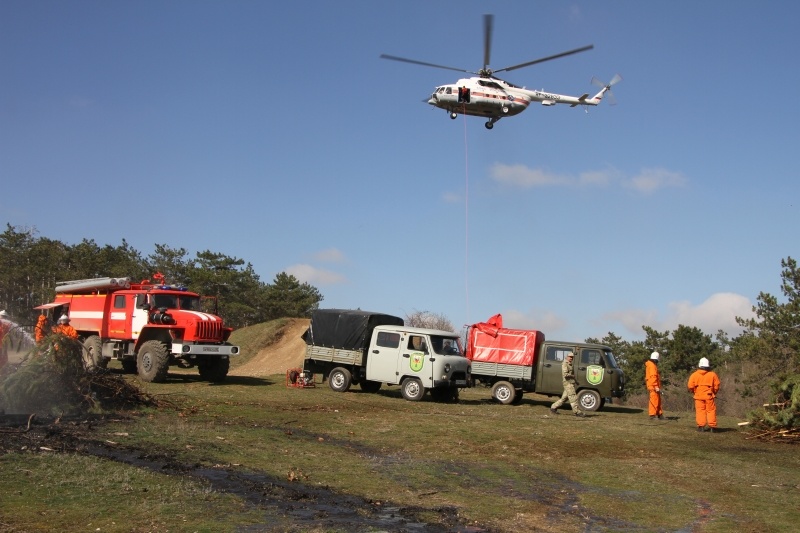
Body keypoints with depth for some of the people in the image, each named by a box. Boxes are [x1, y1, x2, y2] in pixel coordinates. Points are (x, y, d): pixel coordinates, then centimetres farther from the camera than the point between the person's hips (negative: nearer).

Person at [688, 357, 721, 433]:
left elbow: (690, 386, -2)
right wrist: (714, 392, 20)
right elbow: (716, 385, 3)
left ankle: (701, 426, -3)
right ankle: (712, 426, 1)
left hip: (699, 396, 0)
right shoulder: (712, 374, -1)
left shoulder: (694, 375, -1)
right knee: (711, 410, 5)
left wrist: (694, 392, 17)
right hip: (709, 396, 0)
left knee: (700, 410, 3)